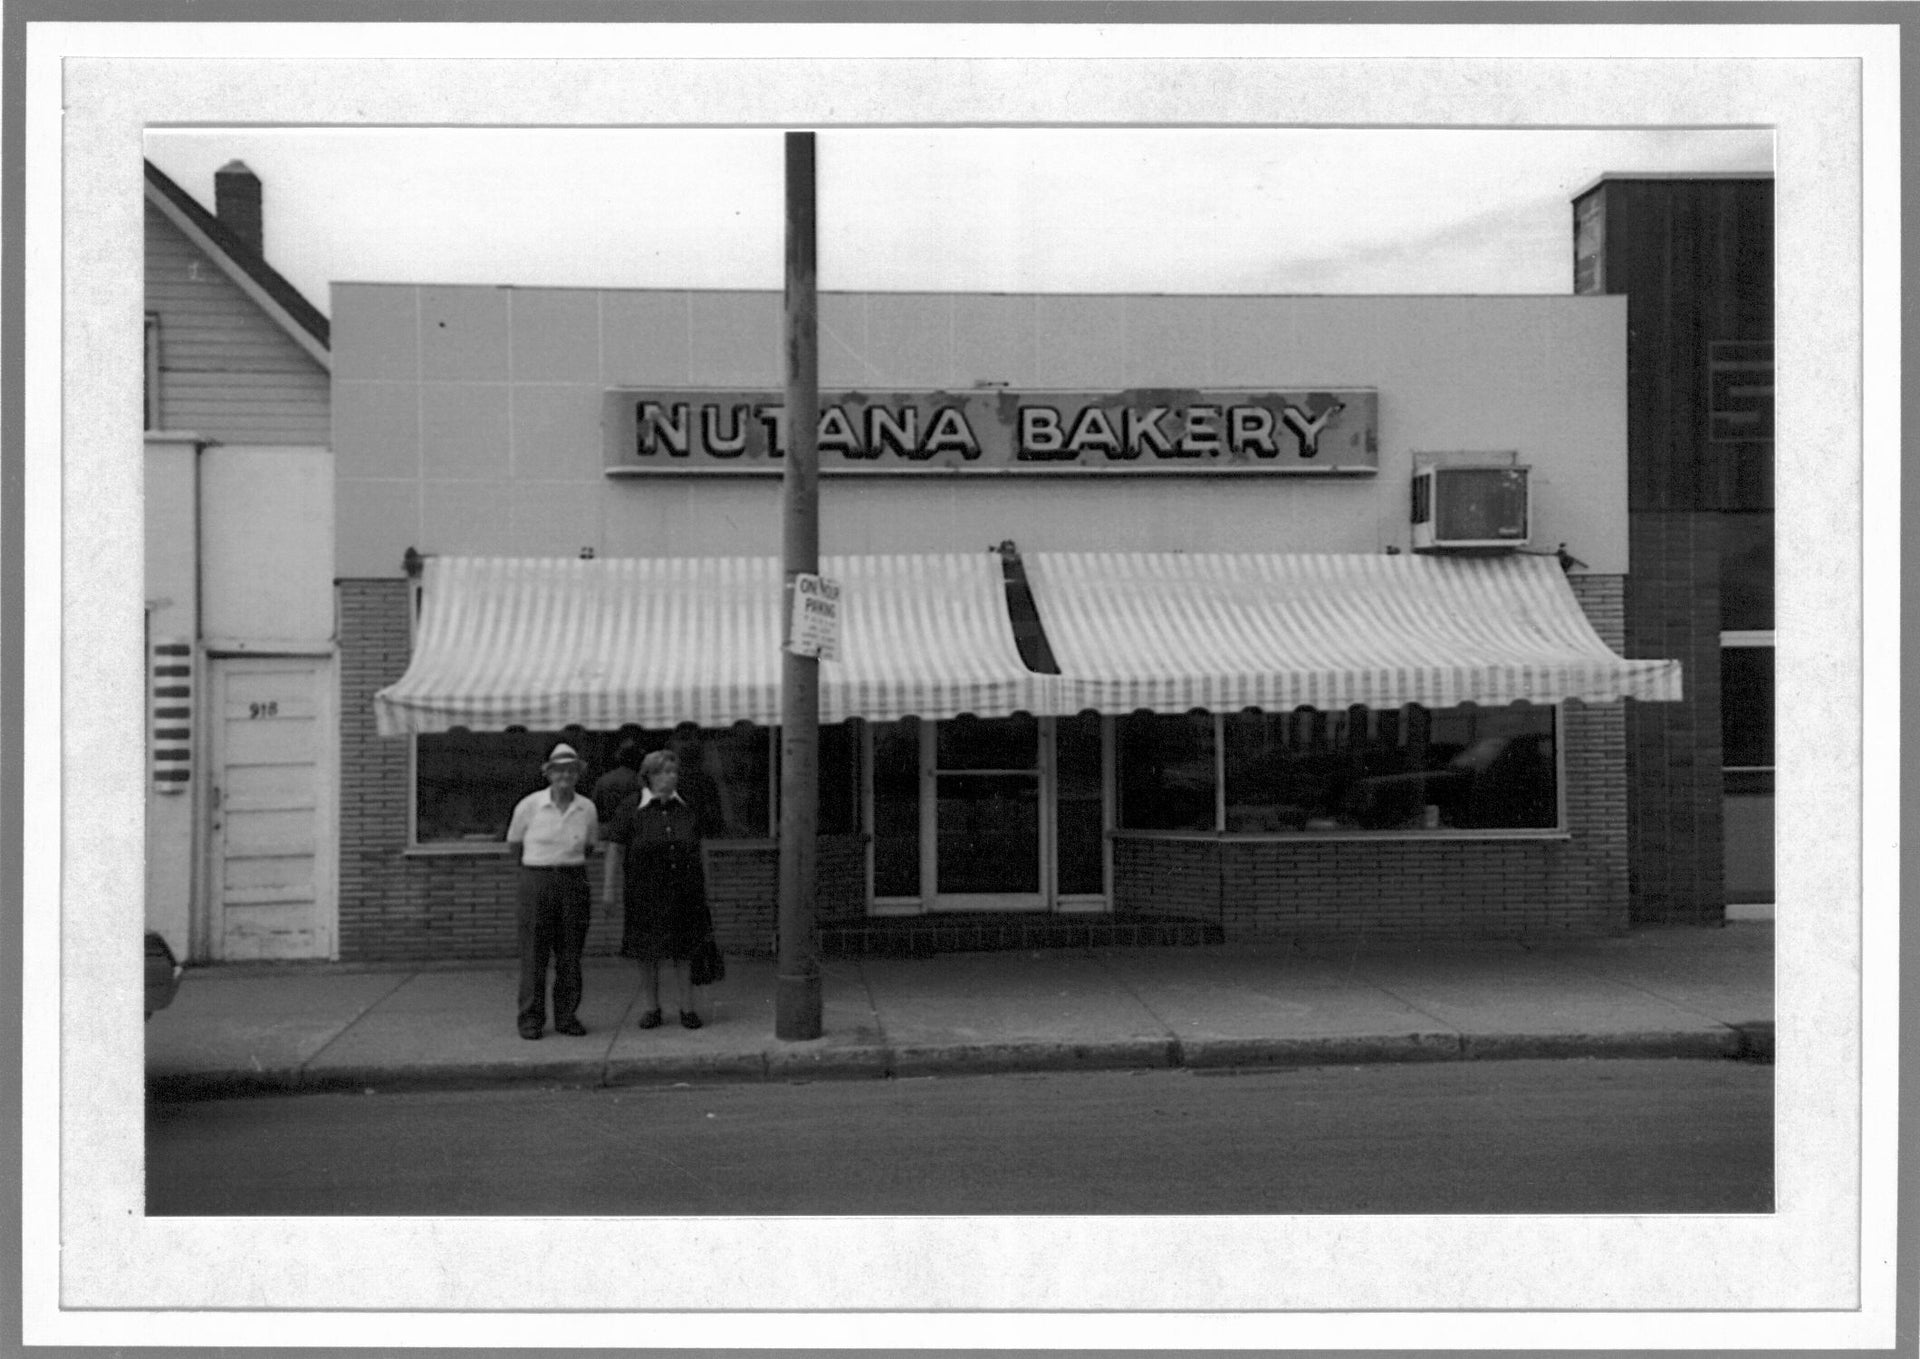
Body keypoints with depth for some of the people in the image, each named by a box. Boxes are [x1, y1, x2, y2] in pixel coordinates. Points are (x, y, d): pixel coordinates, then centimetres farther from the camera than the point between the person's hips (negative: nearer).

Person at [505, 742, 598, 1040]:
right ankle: (531, 1019, 7)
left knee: (570, 954, 5)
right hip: (536, 881, -2)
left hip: (574, 882, 2)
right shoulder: (529, 805, -5)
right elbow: (514, 844, 10)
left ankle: (567, 1016, 14)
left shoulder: (587, 809, 1)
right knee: (534, 953, -1)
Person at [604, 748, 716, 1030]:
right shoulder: (630, 809, -2)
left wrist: (704, 889, 14)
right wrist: (611, 892, -6)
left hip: (685, 891, 2)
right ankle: (650, 1008, 17)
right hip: (645, 894, -2)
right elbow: (614, 851, -2)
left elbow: (698, 851, 14)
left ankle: (688, 1007, 11)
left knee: (684, 952, 3)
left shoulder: (686, 808, 8)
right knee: (648, 954, 6)